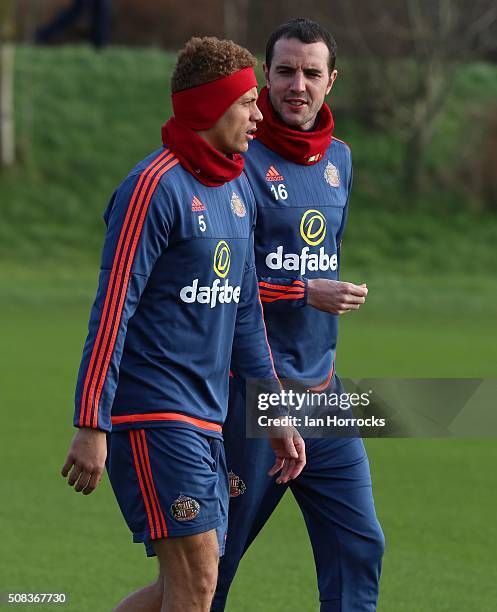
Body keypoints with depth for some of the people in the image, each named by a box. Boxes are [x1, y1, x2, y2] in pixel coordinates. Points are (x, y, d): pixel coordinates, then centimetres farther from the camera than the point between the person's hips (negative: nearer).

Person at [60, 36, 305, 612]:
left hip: (206, 421, 9)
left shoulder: (238, 190, 15)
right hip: (152, 413, -9)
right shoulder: (155, 187, -12)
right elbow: (111, 310, -16)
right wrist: (91, 426, -19)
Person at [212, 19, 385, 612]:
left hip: (321, 389, 7)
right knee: (210, 563, 0)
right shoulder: (241, 160, -12)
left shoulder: (338, 159, 11)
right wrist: (306, 294, -16)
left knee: (359, 544, 3)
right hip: (250, 388, -7)